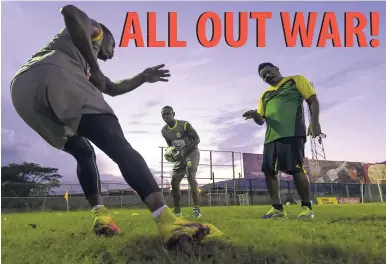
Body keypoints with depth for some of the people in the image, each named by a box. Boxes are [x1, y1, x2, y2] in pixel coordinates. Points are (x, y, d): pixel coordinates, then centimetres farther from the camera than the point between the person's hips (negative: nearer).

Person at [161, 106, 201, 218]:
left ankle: (196, 208, -29)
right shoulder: (164, 131, 1)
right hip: (181, 155, 7)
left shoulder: (184, 124, -18)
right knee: (174, 181, -2)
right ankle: (177, 210, 11)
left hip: (192, 152, -7)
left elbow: (197, 139, -16)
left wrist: (184, 152, -25)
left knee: (190, 176, -27)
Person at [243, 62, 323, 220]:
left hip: (292, 133, -6)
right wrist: (255, 116, 0)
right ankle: (277, 208, 9)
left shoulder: (296, 80, 10)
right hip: (271, 137, 7)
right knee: (269, 170, 1)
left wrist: (314, 122, -10)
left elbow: (313, 101, 3)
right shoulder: (265, 95, 25)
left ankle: (307, 207, 2)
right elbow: (261, 120, 24)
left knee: (296, 169, -10)